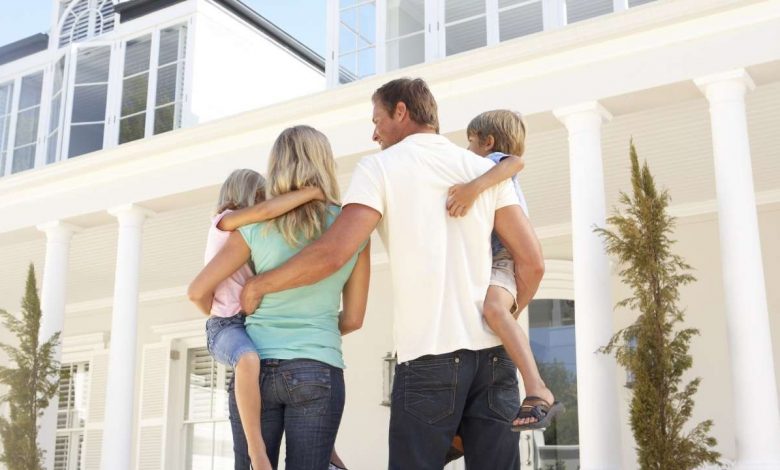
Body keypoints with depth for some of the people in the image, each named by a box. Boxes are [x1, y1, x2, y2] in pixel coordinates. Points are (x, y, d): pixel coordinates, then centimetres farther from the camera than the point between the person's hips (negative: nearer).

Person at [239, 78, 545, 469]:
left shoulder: (380, 167, 1)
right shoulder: (486, 170, 12)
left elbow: (332, 253, -10)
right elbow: (532, 262, 5)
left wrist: (257, 285, 4)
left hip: (429, 354, -4)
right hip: (493, 353, 4)